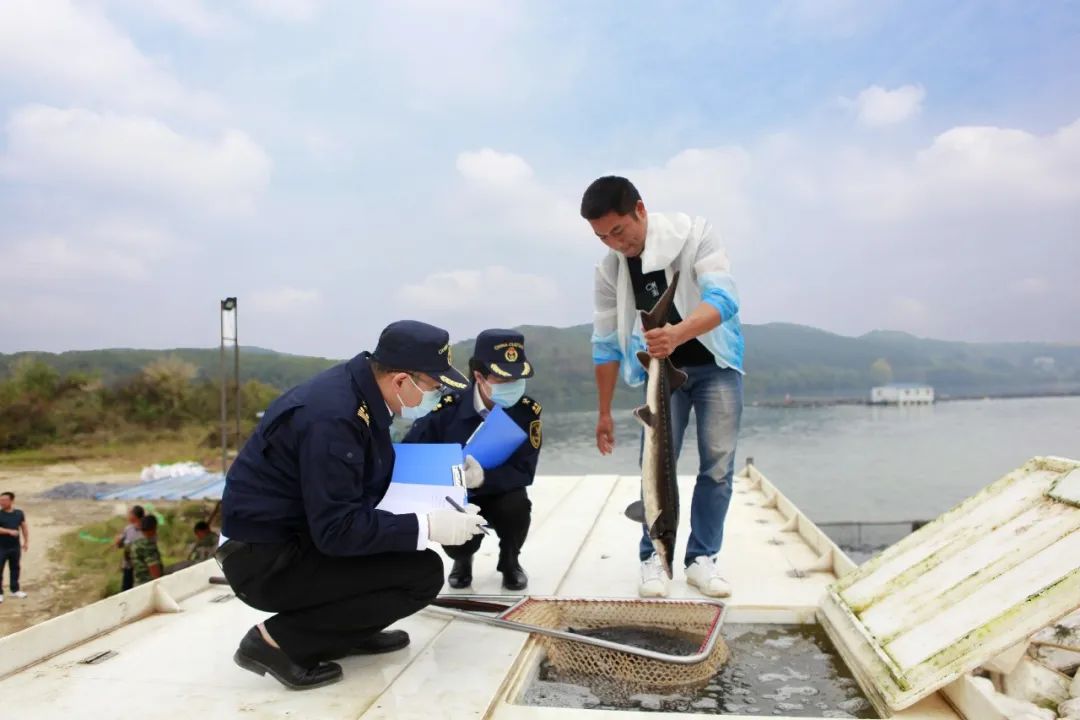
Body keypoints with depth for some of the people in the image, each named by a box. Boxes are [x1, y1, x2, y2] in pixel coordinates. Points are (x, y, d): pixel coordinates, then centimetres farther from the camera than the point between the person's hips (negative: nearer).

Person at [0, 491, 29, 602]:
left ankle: (15, 590, 25)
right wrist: (9, 531, -29)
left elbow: (24, 527, 9)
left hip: (15, 547, 3)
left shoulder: (19, 513, 1)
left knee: (15, 568, 13)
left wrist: (26, 542, 7)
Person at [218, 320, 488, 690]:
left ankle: (344, 630, 14)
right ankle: (278, 640, -6)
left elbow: (384, 471, 15)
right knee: (423, 574, -15)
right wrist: (427, 527, -25)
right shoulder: (333, 416, -28)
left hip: (306, 530, 9)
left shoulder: (359, 388, -1)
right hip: (264, 557, -9)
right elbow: (338, 529, -28)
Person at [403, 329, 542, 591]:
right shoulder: (448, 408, -22)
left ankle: (510, 561, 3)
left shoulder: (528, 412, -19)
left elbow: (523, 472, -23)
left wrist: (482, 478, -41)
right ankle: (462, 559, 13)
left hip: (499, 494, 0)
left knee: (517, 505, -32)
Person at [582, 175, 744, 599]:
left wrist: (678, 334, -54)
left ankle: (702, 558, 11)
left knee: (718, 465, -3)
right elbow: (606, 343, -4)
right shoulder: (609, 269, -12)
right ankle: (653, 558, 11)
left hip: (716, 364, -2)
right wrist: (605, 413, -1)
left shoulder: (693, 233, -22)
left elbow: (723, 299, -33)